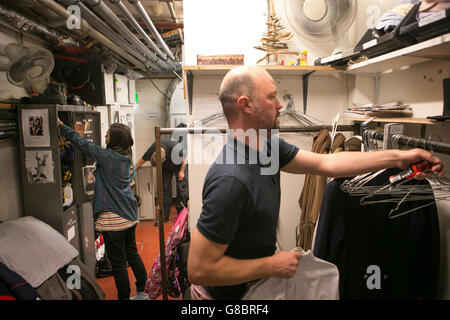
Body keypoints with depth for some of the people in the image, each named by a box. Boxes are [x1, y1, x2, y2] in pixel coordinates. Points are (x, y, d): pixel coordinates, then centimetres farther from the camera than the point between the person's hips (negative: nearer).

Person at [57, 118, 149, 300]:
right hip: (130, 215, 9)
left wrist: (61, 126, 2)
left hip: (114, 219, -8)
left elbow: (83, 144, -9)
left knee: (118, 262, 5)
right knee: (132, 253, 20)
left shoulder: (107, 156, -16)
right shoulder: (125, 157, 7)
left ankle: (124, 297, 18)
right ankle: (143, 292, 31)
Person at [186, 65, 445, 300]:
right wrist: (272, 266, -23)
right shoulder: (231, 180, -35)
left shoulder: (268, 145, -7)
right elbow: (199, 270, -32)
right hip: (230, 293, -8)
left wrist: (398, 157, 0)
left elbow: (326, 163, 0)